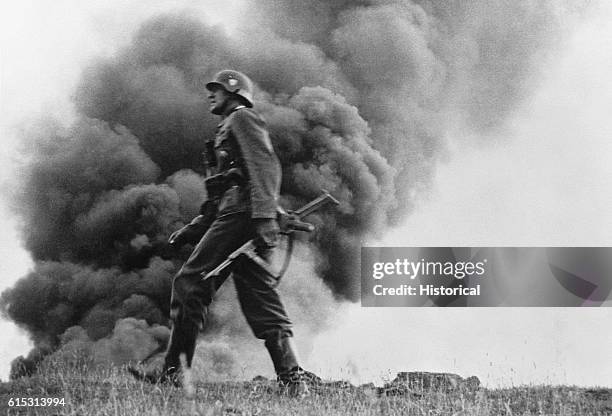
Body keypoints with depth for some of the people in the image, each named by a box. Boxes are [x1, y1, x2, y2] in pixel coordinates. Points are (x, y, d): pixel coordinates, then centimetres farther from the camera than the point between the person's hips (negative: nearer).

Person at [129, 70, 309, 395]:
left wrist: (264, 217, -25)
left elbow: (265, 167, -13)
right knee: (258, 298, 2)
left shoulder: (242, 119, 3)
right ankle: (292, 378, -5)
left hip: (240, 215, -10)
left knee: (190, 283, -8)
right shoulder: (228, 130, 33)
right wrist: (193, 229, 28)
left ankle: (173, 373, -7)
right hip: (234, 217, 10)